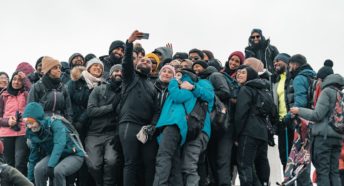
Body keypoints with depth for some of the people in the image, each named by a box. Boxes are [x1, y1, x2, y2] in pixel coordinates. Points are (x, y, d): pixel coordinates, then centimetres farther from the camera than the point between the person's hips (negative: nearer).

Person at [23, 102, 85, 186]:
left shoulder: (54, 123, -25)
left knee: (57, 170, -35)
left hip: (74, 155, -6)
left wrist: (50, 166, -47)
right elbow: (33, 157, 4)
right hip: (55, 156, 6)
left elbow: (59, 144, -38)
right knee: (38, 168, -24)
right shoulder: (33, 133, -5)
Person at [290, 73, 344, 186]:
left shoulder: (327, 92, -6)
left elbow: (317, 115, -10)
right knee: (334, 172, 8)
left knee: (322, 172, -6)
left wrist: (299, 111, -1)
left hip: (324, 136, -7)